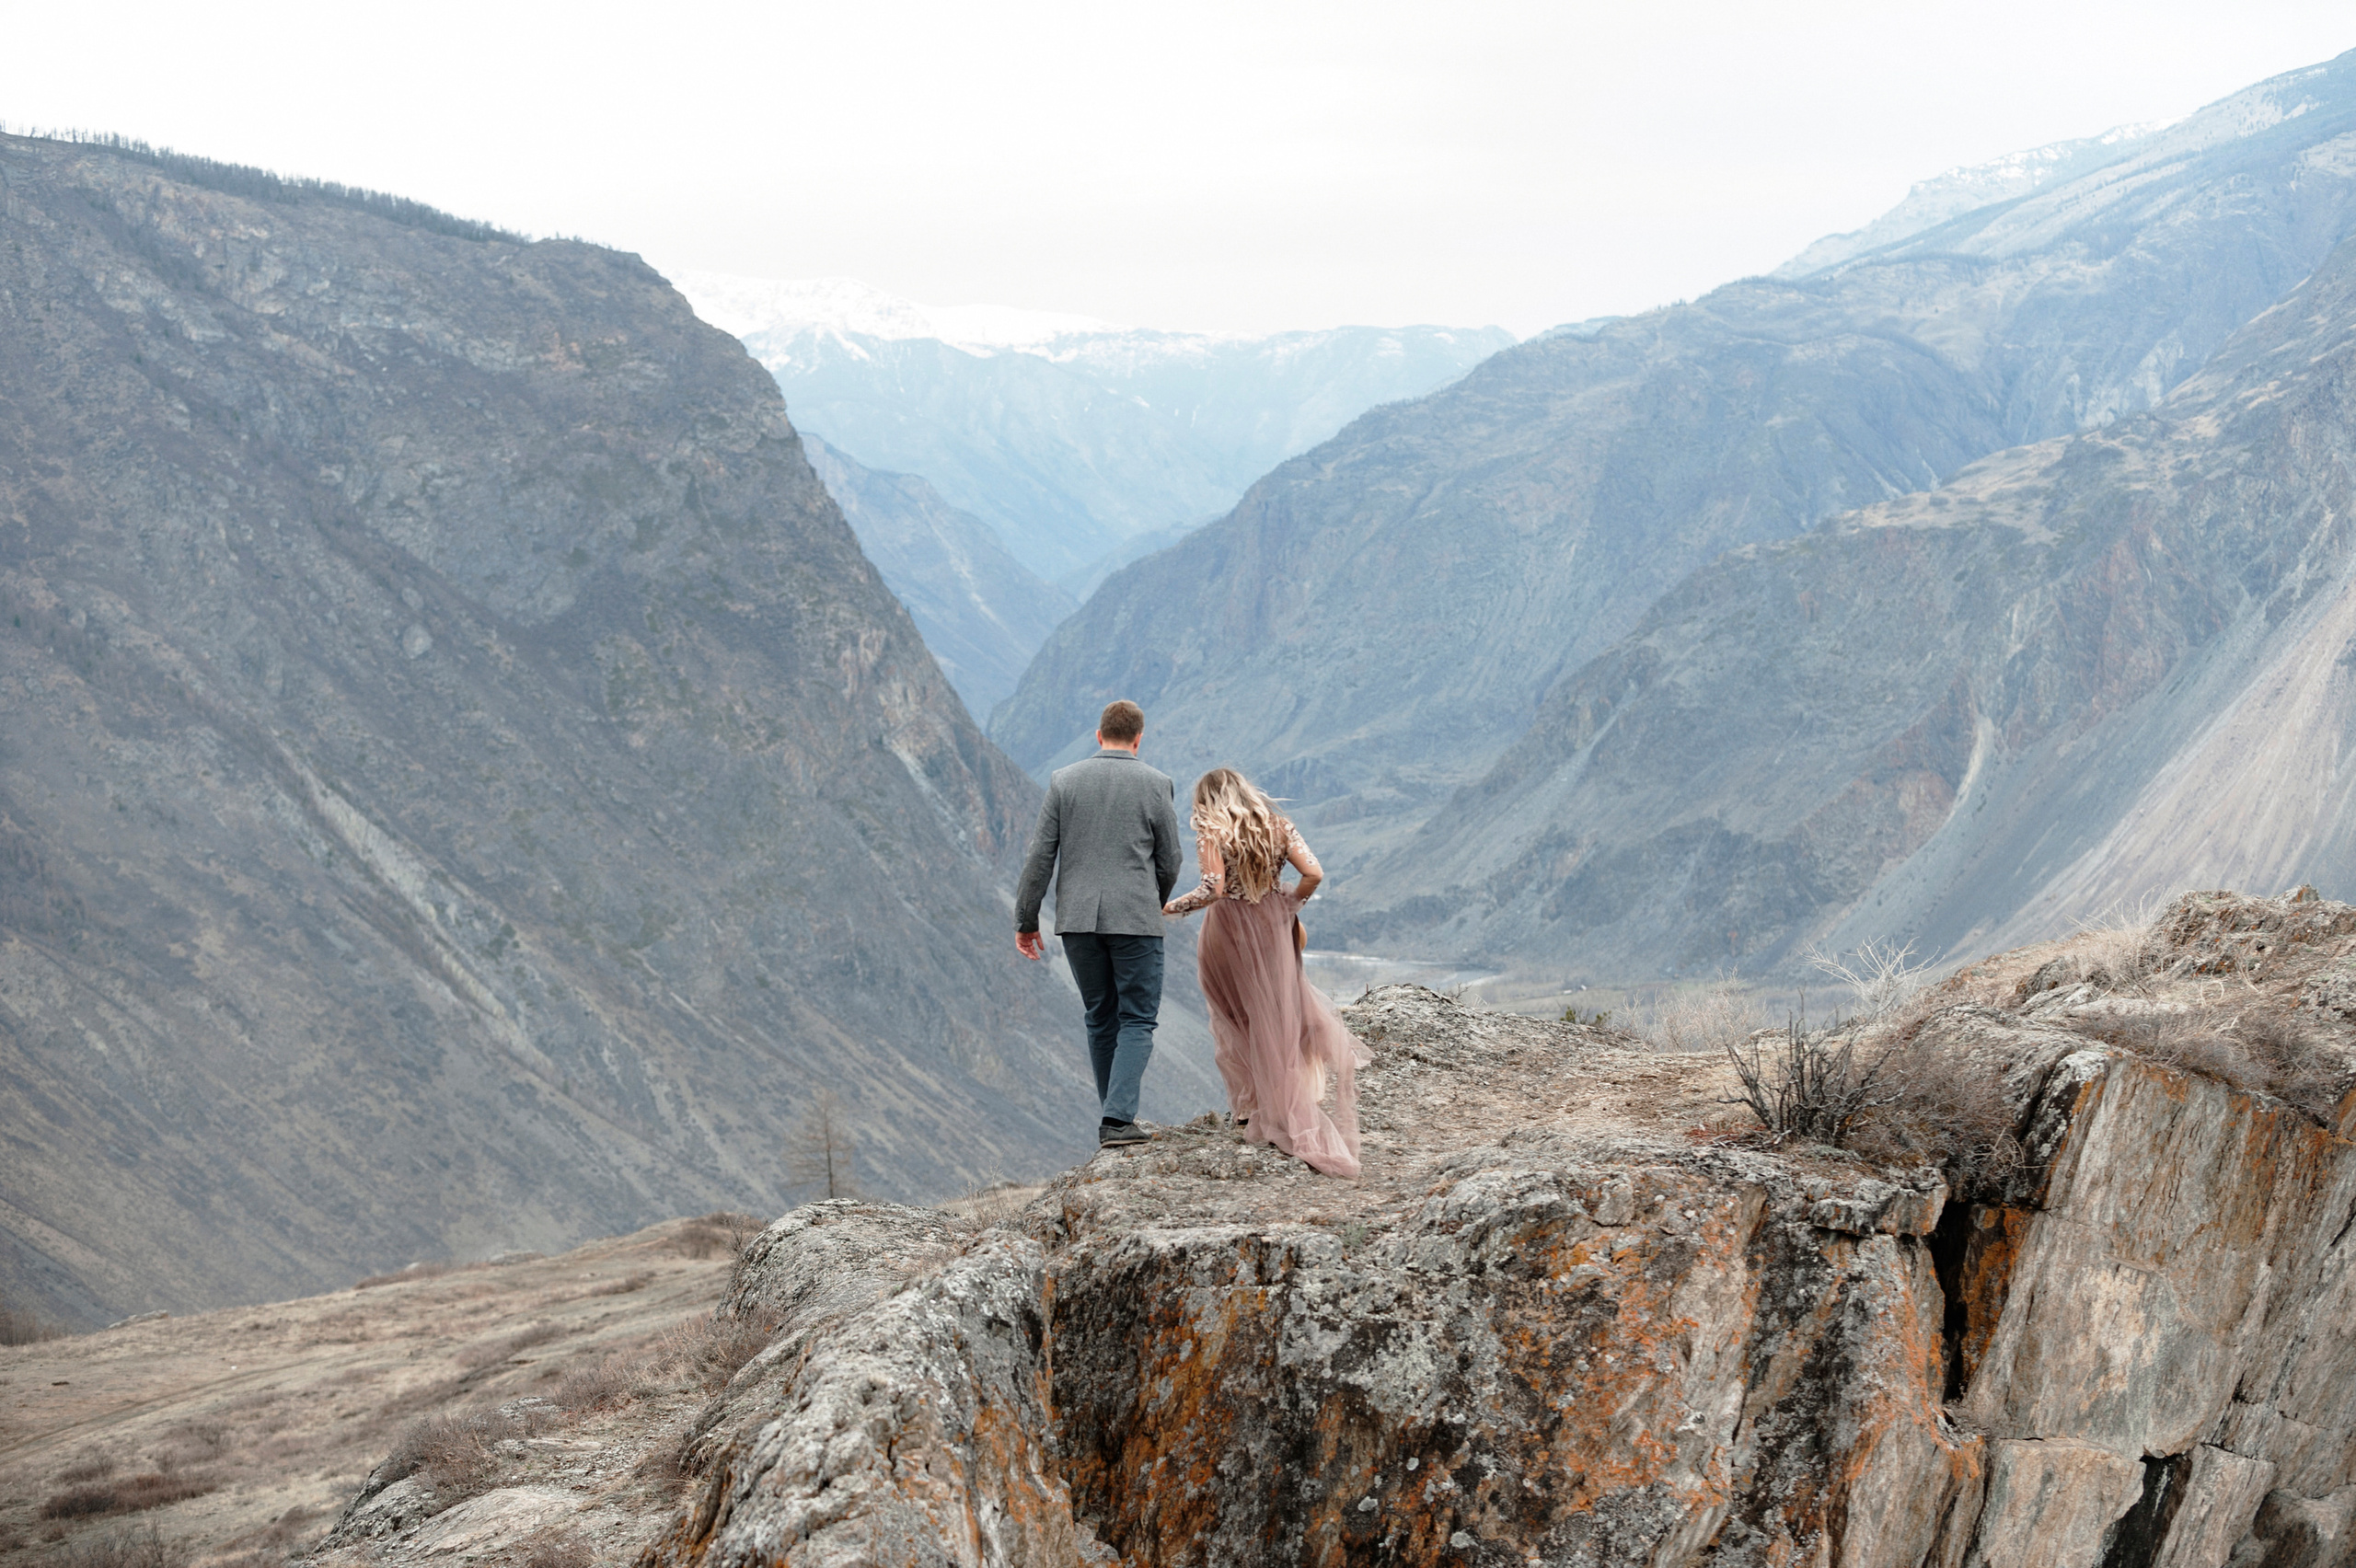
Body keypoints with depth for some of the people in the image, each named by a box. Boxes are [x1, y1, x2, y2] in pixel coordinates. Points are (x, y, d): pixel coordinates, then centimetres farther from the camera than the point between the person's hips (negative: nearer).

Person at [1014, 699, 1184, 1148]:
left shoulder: (1064, 781, 3)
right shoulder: (1156, 784, -1)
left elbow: (1040, 855, 1)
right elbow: (1169, 859, 4)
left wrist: (1026, 920, 7)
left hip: (1077, 918, 3)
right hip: (1135, 918, -3)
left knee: (1100, 1019, 15)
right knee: (1137, 1019, 3)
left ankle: (1114, 1116, 20)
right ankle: (1118, 1119, -12)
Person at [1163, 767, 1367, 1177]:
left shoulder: (1212, 833, -11)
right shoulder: (1278, 827, 1)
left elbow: (1213, 889, -22)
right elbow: (1313, 874, -7)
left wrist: (1168, 907, -12)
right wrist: (1289, 904, 8)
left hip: (1229, 932, -3)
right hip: (1273, 928, 3)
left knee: (1235, 1019, 13)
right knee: (1279, 1011, 14)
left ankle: (1252, 1107, 19)